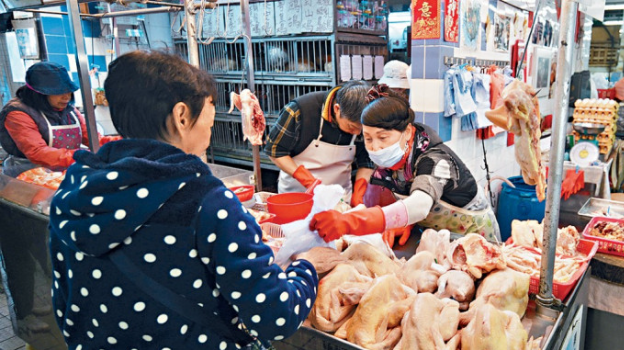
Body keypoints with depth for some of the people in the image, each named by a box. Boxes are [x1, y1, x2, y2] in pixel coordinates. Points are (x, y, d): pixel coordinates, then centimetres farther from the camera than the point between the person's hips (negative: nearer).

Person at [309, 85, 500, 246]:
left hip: (473, 235, -4)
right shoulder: (388, 160, -11)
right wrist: (401, 224, -30)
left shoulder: (435, 160, -33)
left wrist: (350, 222, -64)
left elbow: (418, 206, -52)